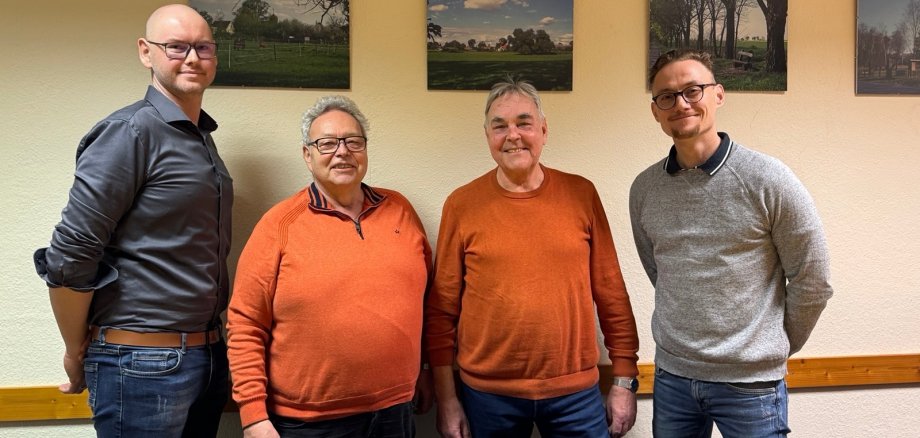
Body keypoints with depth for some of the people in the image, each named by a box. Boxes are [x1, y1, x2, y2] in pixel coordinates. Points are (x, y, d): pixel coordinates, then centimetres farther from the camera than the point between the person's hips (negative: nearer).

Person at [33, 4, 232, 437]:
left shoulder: (202, 138, 11)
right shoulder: (131, 131, -13)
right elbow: (67, 258, -16)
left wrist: (213, 345, 15)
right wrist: (76, 355, -6)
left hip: (208, 355, 7)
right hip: (143, 365, -7)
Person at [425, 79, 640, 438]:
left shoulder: (581, 194, -1)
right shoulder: (461, 205, -4)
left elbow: (611, 293, 2)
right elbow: (442, 310, -2)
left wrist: (624, 379, 3)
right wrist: (446, 398, -2)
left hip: (576, 392, 1)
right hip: (488, 395, 0)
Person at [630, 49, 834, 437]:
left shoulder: (768, 180, -12)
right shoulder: (644, 189, -1)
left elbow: (812, 281, -4)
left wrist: (771, 349, 5)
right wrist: (693, 336, 13)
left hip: (750, 381, -3)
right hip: (671, 375, 4)